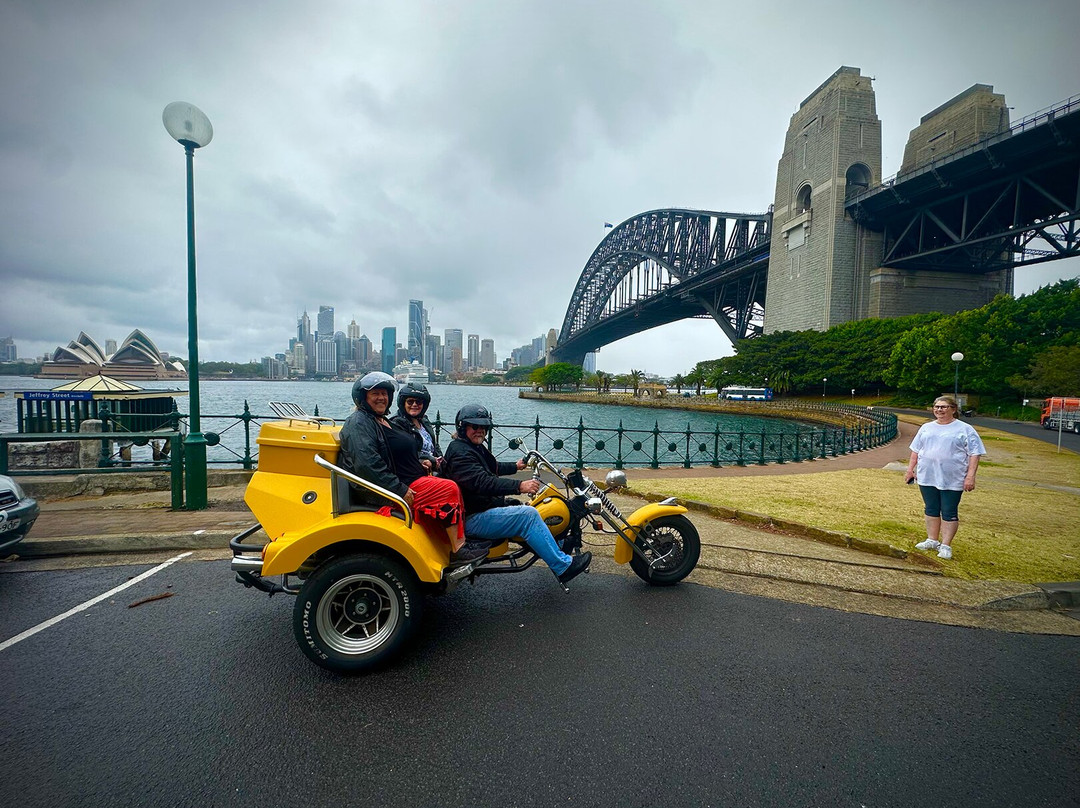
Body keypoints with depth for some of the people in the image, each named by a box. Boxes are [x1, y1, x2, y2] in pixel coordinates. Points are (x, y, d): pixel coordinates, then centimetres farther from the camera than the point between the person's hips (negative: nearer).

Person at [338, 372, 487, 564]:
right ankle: (458, 550, -11)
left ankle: (461, 542, 0)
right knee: (449, 490, -17)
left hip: (402, 484, 10)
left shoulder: (382, 421, 19)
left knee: (451, 488, 3)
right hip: (383, 494, -10)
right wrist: (400, 490, -25)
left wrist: (419, 463, 11)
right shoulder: (359, 423, -12)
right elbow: (366, 464, -25)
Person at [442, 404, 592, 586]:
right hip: (473, 519, -11)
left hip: (487, 507, 11)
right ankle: (563, 567, -13)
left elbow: (492, 468, 33)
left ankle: (561, 545, 24)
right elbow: (482, 482, -32)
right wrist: (519, 486, -39)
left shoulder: (474, 447, 15)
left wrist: (515, 466, 41)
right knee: (528, 515, -20)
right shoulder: (459, 453, -18)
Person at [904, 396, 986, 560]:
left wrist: (970, 476, -13)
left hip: (952, 480, -4)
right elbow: (916, 450, 14)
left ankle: (945, 546, 11)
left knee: (949, 513, 3)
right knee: (931, 510, 12)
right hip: (927, 477, 4)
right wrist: (910, 470, 11)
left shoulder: (965, 429, -2)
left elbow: (974, 454, -6)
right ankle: (932, 540, 24)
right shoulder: (926, 428, 10)